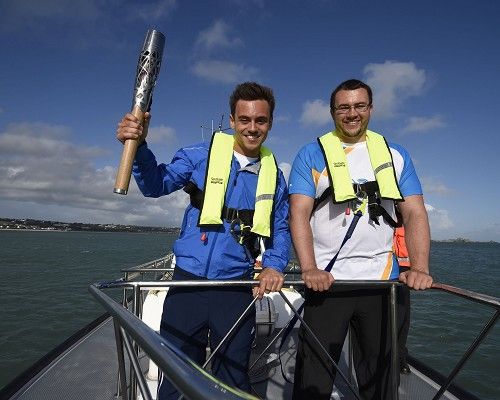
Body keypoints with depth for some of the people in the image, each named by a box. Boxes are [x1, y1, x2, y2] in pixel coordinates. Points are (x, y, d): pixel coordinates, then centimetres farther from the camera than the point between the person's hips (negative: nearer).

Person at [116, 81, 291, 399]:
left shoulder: (274, 175, 7)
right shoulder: (201, 156, -1)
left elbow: (280, 229, 11)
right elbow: (157, 185, -9)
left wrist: (274, 265, -7)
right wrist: (138, 146, -26)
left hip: (237, 290, 2)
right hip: (187, 283, -1)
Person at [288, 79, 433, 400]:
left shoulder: (396, 156, 11)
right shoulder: (312, 155, 3)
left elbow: (415, 213, 4)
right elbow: (299, 213, -6)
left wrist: (420, 267, -11)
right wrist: (309, 268, -19)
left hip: (382, 280, 3)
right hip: (326, 280, -2)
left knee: (380, 374, 15)